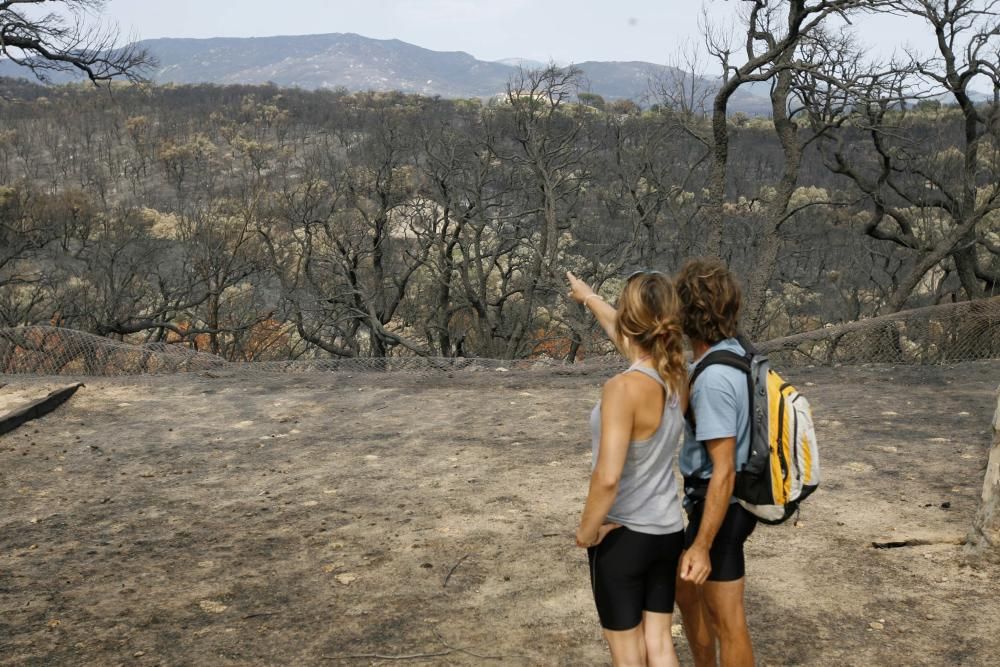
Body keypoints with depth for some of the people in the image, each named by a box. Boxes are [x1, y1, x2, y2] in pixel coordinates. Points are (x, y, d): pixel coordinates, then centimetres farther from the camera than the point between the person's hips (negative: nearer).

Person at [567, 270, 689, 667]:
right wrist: (589, 298, 32)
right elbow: (628, 337, 16)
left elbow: (607, 478, -29)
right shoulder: (677, 376, -4)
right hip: (668, 532, 6)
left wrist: (586, 531, -12)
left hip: (623, 537, -6)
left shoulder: (624, 388, -25)